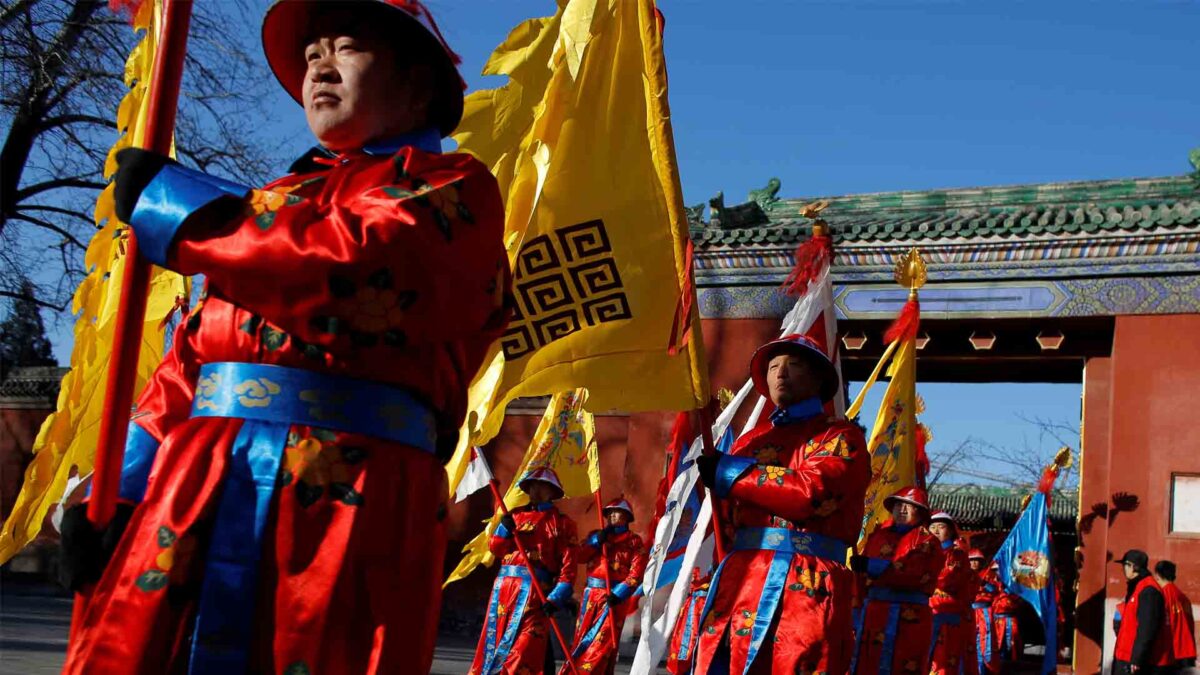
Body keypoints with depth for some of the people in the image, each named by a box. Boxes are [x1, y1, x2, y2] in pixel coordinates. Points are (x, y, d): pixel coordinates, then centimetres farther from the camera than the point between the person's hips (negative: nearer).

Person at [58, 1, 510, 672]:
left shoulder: (453, 188, 7)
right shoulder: (280, 199, 27)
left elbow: (358, 269, -14)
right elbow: (190, 358, 23)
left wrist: (167, 199, -4)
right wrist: (119, 490, 10)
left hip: (351, 500, -5)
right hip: (192, 489, 5)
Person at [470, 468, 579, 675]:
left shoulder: (562, 523, 4)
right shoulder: (516, 515, 17)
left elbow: (569, 565, -5)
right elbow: (495, 549, 15)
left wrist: (557, 597, -16)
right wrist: (504, 529, -4)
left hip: (536, 591, -4)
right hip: (504, 586, 4)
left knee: (525, 648, -12)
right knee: (494, 638, 6)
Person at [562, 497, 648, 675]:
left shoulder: (634, 542, 4)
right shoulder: (595, 535, 18)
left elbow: (636, 573, -7)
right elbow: (578, 557, 3)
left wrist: (618, 594, -20)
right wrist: (598, 540, -8)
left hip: (616, 596, -4)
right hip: (591, 593, 4)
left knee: (602, 640, -10)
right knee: (581, 637, 6)